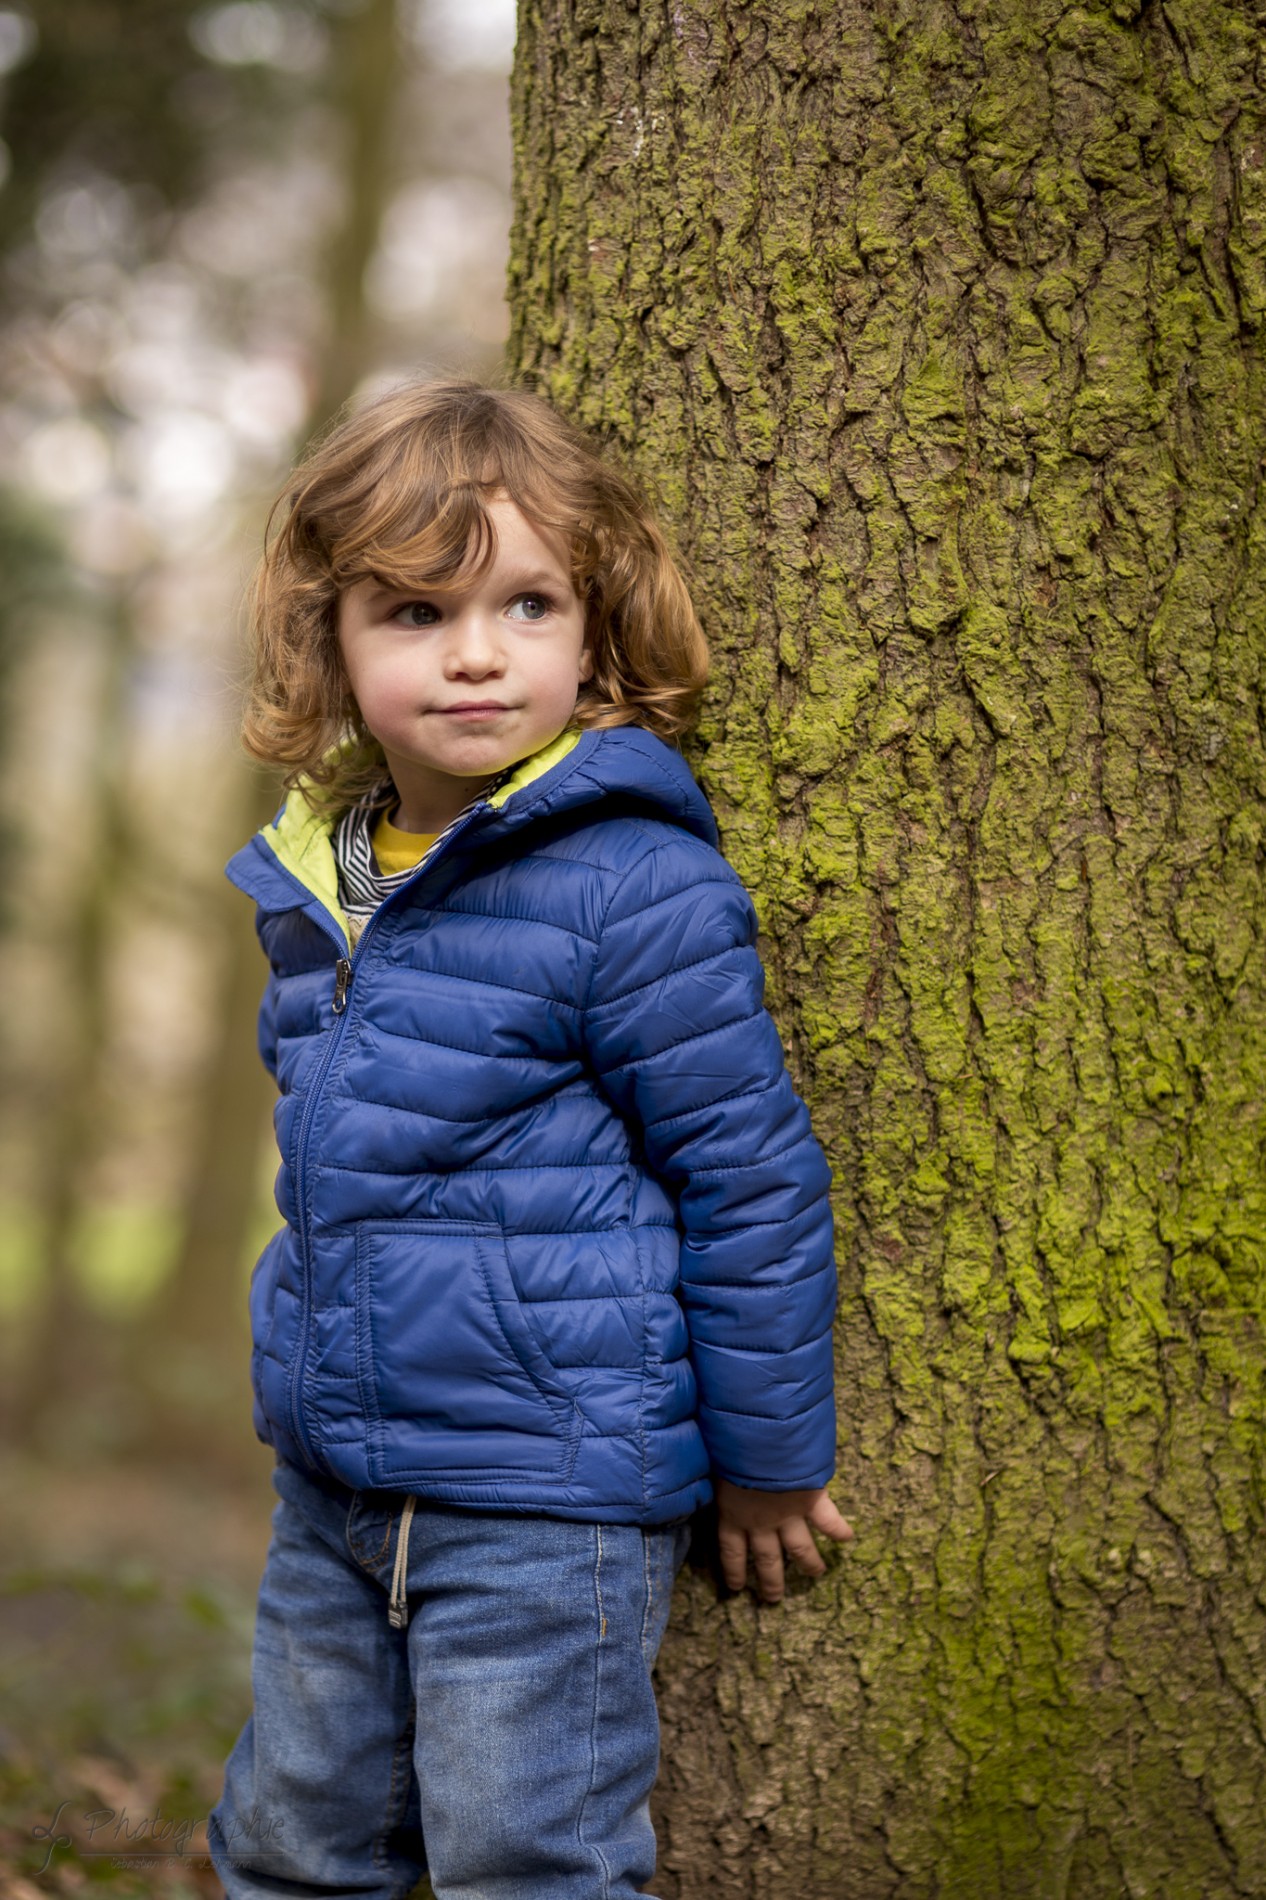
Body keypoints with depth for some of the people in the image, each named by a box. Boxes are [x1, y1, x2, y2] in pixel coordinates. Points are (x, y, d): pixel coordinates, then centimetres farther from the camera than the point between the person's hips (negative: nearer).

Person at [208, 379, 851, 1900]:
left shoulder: (630, 888, -17)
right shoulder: (315, 880, 6)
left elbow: (753, 1179, -13)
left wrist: (768, 1460, -7)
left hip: (545, 1503, -7)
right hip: (331, 1487, 7)